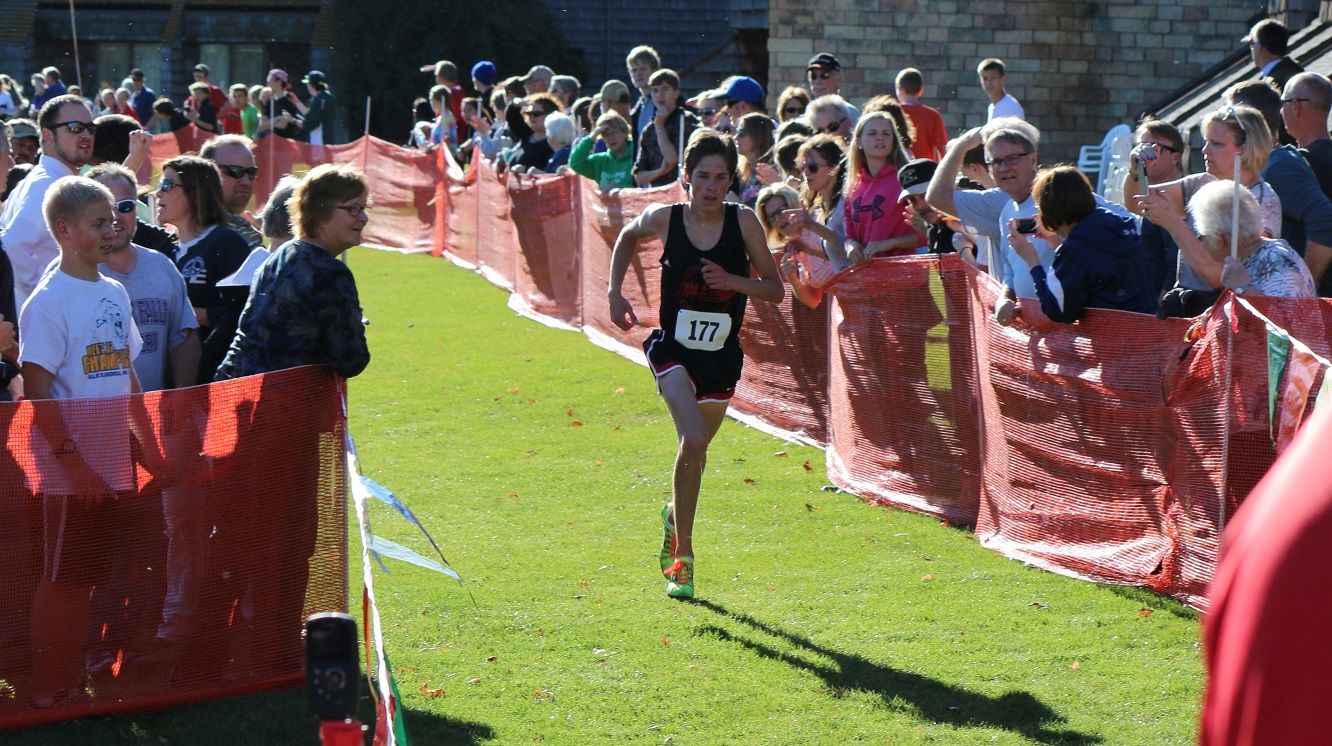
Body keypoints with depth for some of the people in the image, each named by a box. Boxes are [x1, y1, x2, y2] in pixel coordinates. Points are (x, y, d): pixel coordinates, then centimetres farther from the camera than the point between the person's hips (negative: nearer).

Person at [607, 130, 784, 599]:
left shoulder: (743, 222, -9)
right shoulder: (663, 219, -8)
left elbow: (775, 290, -5)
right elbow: (627, 238, 16)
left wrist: (732, 280, -21)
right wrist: (614, 291, 7)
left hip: (721, 356, 2)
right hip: (672, 349, -2)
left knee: (696, 449, 16)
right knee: (694, 439, -24)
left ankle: (675, 514, 51)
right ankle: (682, 557, -14)